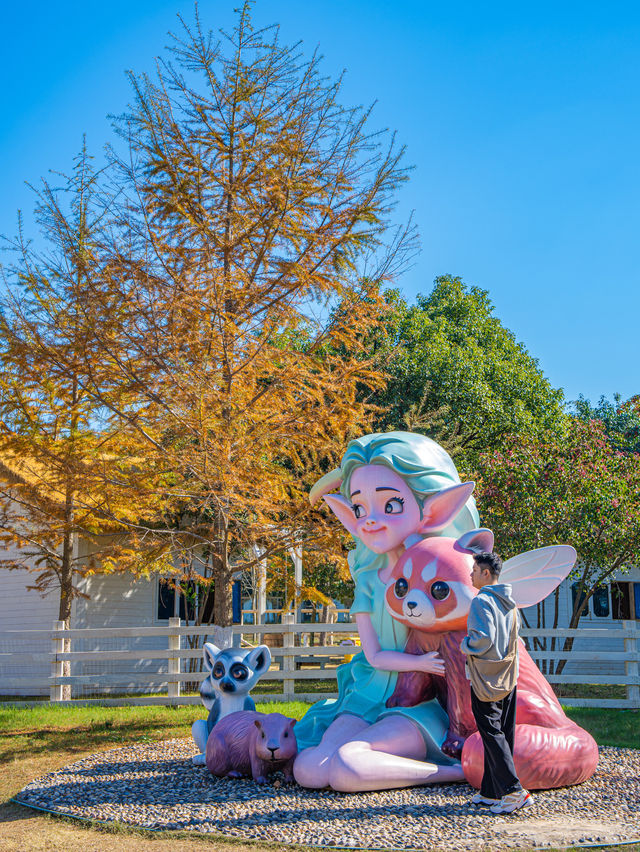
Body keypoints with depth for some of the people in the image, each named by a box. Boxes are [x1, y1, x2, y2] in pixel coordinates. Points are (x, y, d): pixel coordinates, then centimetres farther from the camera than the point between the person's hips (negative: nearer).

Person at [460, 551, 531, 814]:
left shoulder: (482, 601, -16)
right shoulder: (509, 603, 11)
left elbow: (483, 638, -26)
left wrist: (465, 645, -6)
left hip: (485, 679, -8)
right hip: (508, 678, 8)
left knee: (491, 734, -5)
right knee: (503, 734, 10)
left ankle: (514, 790, -13)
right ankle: (491, 792, 17)